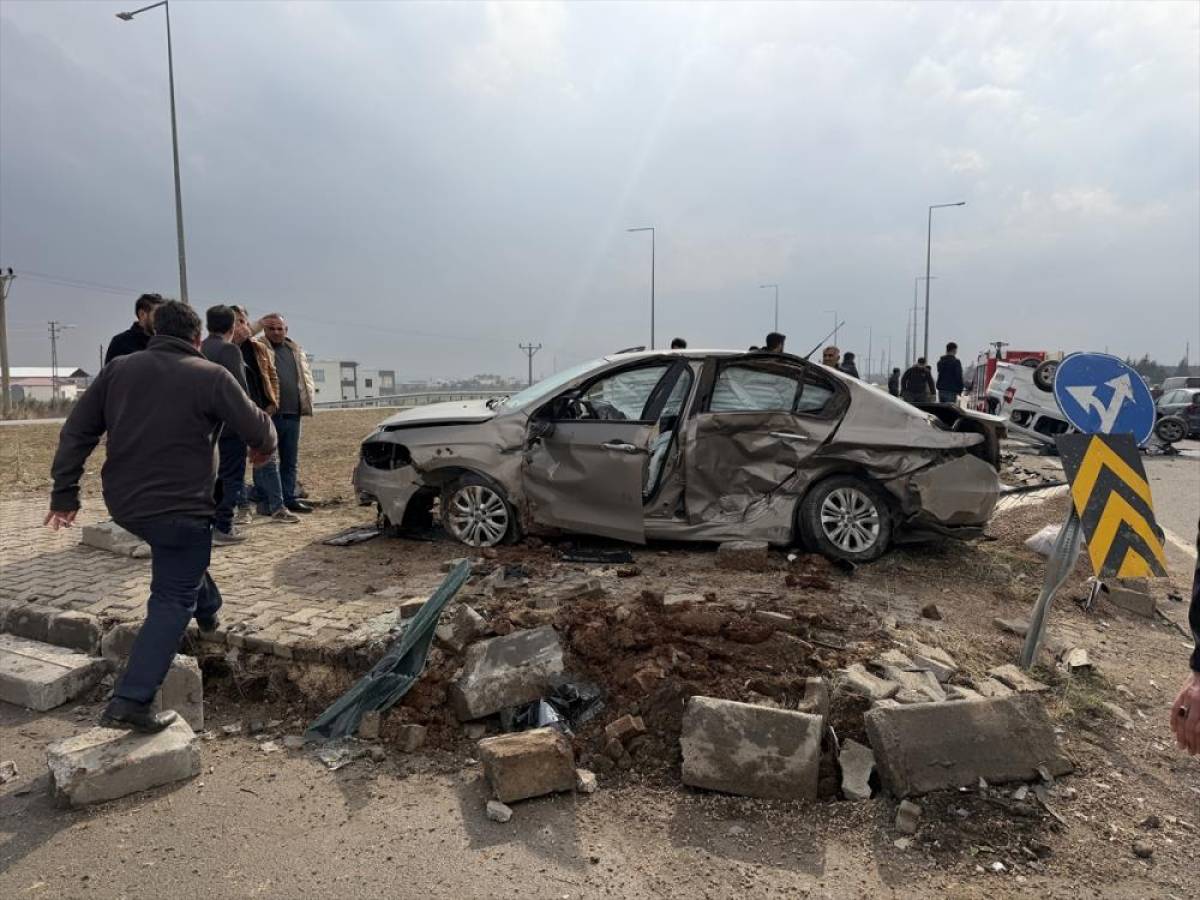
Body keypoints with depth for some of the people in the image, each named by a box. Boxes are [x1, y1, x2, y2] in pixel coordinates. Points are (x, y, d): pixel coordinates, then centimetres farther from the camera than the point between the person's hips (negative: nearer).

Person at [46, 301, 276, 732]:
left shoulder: (118, 368, 5)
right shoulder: (211, 376, -9)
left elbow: (76, 431, 5)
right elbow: (258, 429, -6)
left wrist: (64, 493, 12)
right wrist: (263, 446, 17)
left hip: (123, 503, 6)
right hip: (180, 509, -6)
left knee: (183, 565, 34)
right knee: (172, 602, 2)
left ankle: (208, 612, 49)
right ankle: (131, 701, -3)